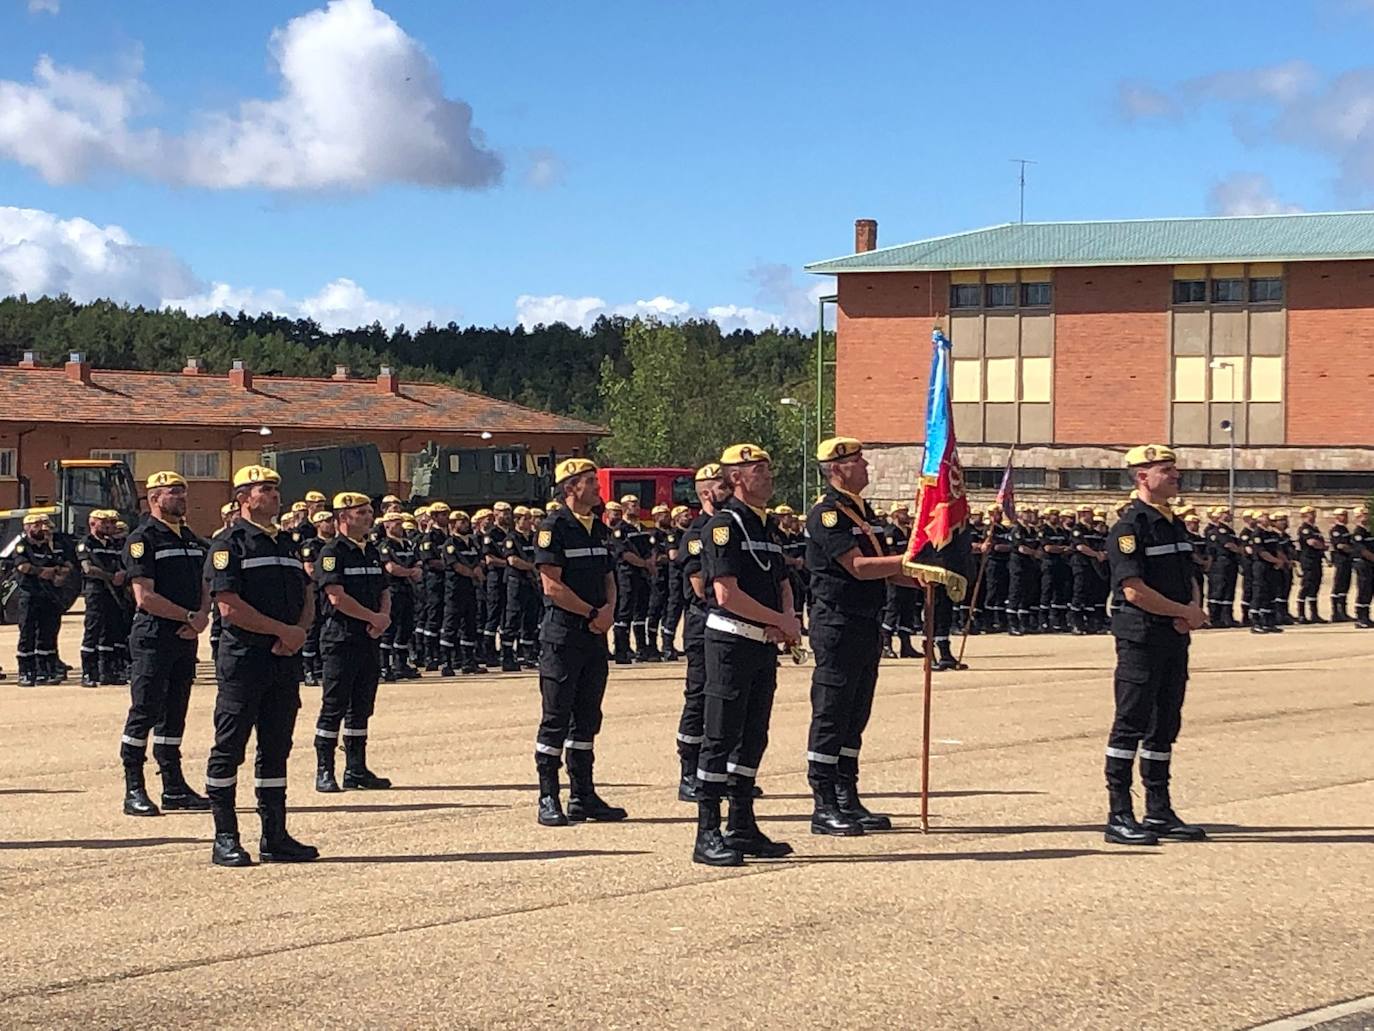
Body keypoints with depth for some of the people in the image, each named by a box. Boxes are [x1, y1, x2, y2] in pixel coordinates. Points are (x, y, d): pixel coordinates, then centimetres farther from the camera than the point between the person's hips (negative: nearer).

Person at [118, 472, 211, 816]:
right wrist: (189, 616, -12)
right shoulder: (143, 539, -8)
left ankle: (175, 788, 17)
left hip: (186, 636, 7)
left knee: (174, 714, 12)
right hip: (153, 636, -7)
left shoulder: (192, 539, 17)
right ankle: (134, 791, -1)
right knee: (144, 713, -5)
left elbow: (204, 587, 19)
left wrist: (203, 616, -3)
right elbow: (145, 597, -15)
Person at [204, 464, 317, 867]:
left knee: (277, 748, 10)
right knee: (228, 748, -1)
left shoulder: (288, 544, 17)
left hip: (286, 659, 7)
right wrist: (283, 630, -13)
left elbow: (307, 598, 18)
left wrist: (300, 631, -3)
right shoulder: (229, 545, -6)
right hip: (243, 657, -7)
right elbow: (230, 607, -16)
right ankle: (225, 839, 3)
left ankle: (275, 837, 15)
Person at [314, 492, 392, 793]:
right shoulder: (332, 552, -9)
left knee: (362, 707, 10)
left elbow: (384, 592, 19)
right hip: (340, 640, -8)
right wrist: (374, 618, -11)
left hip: (369, 640, 8)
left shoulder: (372, 552, 16)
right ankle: (324, 772, 1)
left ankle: (356, 770, 16)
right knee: (334, 706, -4)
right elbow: (337, 598, -17)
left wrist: (384, 617, -3)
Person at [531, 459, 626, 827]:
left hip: (595, 634, 7)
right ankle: (548, 800, 1)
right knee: (555, 718, -3)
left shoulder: (600, 529, 14)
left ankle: (583, 797, 16)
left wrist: (609, 610, -2)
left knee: (587, 718, 10)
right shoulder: (553, 527, -9)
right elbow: (552, 585, -15)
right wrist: (592, 613, -11)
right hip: (562, 633, -7)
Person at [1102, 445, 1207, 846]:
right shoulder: (1130, 527, -12)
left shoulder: (1175, 526, 15)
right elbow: (1134, 590, -19)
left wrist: (1194, 609, -2)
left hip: (1175, 636, 9)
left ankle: (1159, 813, 19)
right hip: (1141, 636, -9)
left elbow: (1189, 578, 21)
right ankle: (1119, 817, -3)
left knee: (1165, 726, 12)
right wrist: (1186, 613, -13)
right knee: (1130, 725, -5)